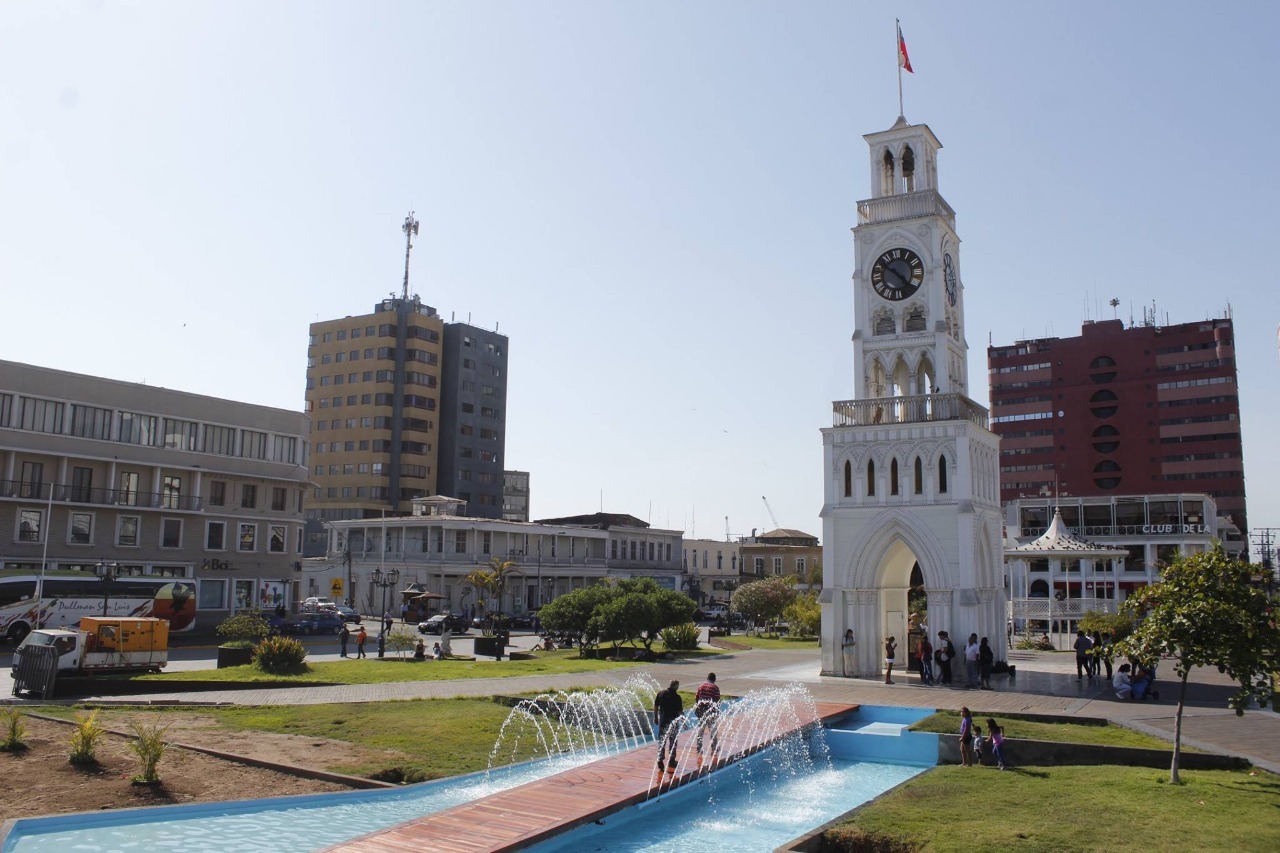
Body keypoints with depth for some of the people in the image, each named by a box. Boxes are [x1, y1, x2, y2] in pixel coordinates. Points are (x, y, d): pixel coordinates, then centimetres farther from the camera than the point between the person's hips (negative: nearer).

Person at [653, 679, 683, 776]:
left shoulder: (661, 693, -2)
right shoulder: (677, 697, -13)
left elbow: (655, 706, 4)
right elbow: (680, 712, -11)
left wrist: (655, 718, 15)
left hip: (662, 722, 3)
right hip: (673, 722, -3)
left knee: (661, 743, 9)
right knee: (672, 744, 12)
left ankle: (660, 763, 3)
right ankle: (671, 764, 19)